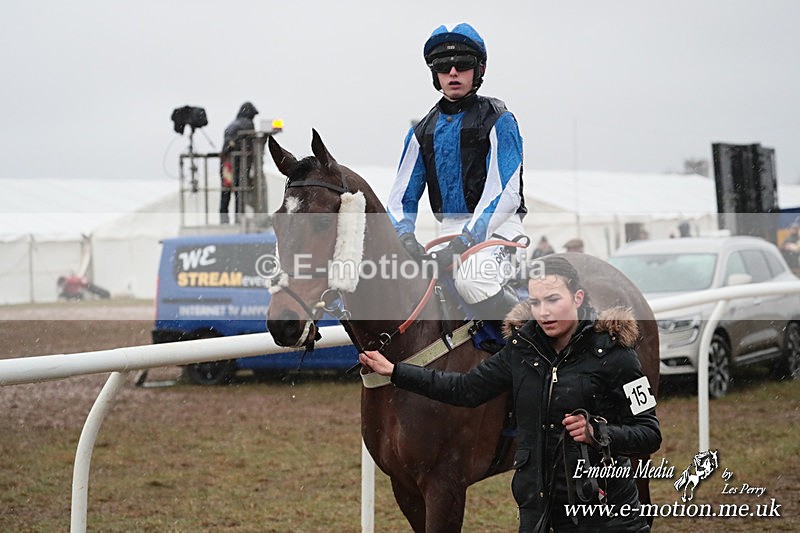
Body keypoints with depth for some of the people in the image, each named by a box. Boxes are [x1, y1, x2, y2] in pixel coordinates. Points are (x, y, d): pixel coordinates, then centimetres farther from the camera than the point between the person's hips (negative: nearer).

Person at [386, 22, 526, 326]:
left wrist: (464, 241, -23)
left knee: (471, 281, -36)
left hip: (497, 225, -6)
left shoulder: (497, 121, -3)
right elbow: (402, 196, 13)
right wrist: (405, 236, -9)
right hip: (450, 230, 6)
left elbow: (505, 193, -13)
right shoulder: (422, 132, 15)